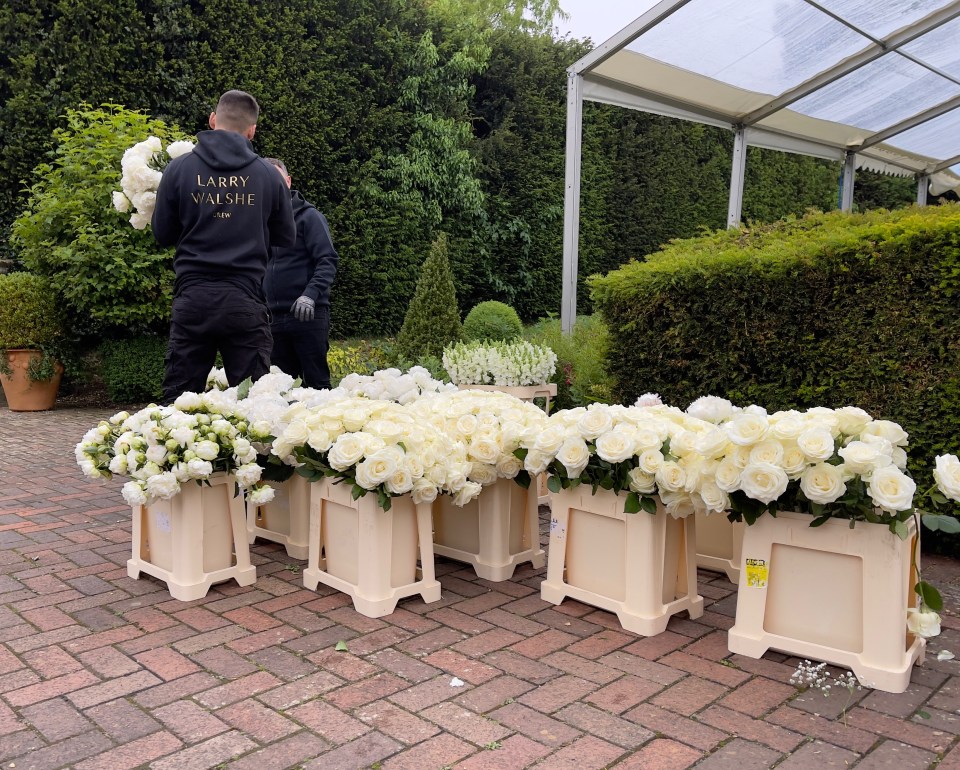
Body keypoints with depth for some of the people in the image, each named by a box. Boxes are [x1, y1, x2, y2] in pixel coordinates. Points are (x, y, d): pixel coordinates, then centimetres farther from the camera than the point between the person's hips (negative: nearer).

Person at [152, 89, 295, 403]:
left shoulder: (179, 168, 1)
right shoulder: (267, 174, 1)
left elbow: (163, 235, 8)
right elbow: (287, 238, 11)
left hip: (192, 297, 1)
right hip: (245, 300, 0)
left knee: (178, 399, 7)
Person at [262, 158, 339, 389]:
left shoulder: (308, 216, -1)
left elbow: (328, 261, -10)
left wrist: (310, 295, -24)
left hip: (308, 316, -6)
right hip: (275, 317, 6)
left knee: (317, 381, -3)